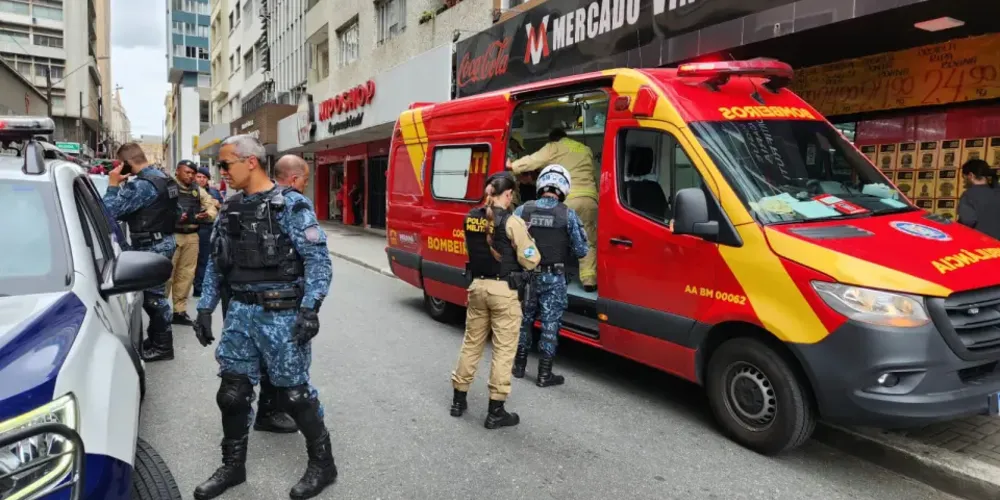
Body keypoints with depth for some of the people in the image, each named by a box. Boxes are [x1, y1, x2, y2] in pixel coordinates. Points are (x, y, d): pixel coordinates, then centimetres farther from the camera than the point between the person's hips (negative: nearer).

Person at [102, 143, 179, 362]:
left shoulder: (140, 184, -20)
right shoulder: (164, 178, 11)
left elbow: (110, 211, -22)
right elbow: (176, 211, 21)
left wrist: (113, 185, -12)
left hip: (151, 246, -10)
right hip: (164, 241, 10)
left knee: (153, 296, -2)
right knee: (154, 293, 18)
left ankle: (163, 346, 7)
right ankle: (155, 339, 29)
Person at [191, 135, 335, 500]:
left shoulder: (291, 205, -9)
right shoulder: (230, 210, 10)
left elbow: (318, 260, -13)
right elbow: (215, 264, 15)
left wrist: (310, 309, -20)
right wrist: (204, 309, 9)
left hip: (282, 315, -6)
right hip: (241, 312, 6)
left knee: (294, 392, 3)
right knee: (232, 391, 10)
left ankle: (322, 464, 21)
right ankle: (233, 466, 30)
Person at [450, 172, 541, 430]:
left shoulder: (471, 217, 2)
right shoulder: (511, 221, -15)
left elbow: (474, 250, 10)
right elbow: (530, 261, -11)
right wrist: (529, 243, 6)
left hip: (477, 287, 6)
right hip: (503, 291, -6)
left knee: (471, 344, 18)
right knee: (503, 350, 5)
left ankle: (458, 400, 29)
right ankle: (496, 412, 11)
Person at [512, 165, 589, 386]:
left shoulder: (522, 210, -3)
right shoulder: (568, 214, -9)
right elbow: (581, 251, -6)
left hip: (526, 275, 3)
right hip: (553, 278, -3)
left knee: (524, 319, 18)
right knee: (550, 324, 6)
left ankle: (519, 365, 29)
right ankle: (544, 374, 12)